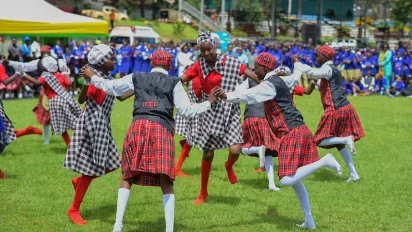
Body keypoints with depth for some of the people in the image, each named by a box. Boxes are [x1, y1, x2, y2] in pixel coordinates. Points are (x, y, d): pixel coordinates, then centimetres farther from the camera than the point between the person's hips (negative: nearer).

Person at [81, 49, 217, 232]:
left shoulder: (136, 78, 15)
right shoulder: (174, 83, 10)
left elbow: (110, 87, 23)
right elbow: (186, 110, 7)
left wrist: (92, 77, 39)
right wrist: (209, 102, 19)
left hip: (138, 126, 2)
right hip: (162, 129, -2)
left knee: (128, 177, 12)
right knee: (166, 182, 3)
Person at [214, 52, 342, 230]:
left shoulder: (270, 84, -12)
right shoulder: (278, 81, 17)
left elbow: (250, 95, -29)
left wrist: (226, 96, -40)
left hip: (292, 134, -10)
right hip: (297, 131, 10)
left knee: (287, 180, -18)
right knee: (293, 179, 16)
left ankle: (324, 161, -14)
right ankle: (309, 221, 22)